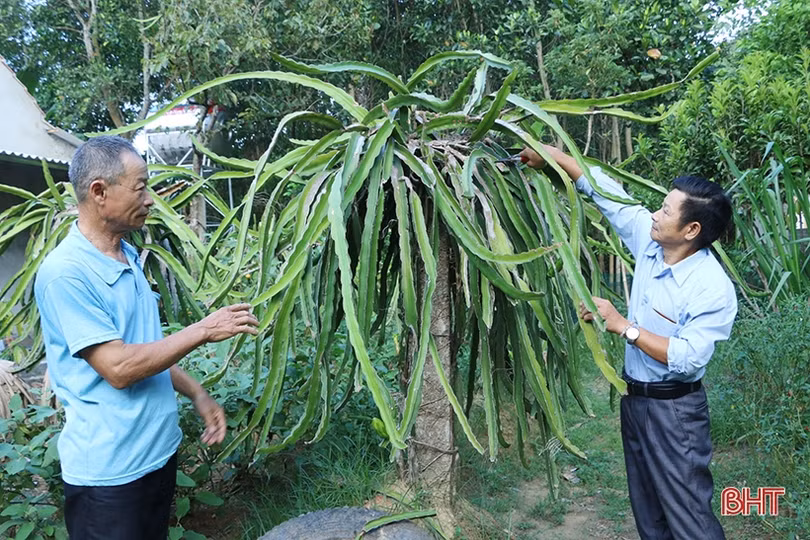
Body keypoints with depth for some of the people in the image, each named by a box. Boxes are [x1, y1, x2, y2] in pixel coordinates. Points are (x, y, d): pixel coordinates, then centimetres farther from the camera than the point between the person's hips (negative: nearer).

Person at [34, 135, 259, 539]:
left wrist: (196, 393, 10)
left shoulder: (128, 258, 7)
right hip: (109, 470, -8)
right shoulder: (66, 272, -21)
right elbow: (119, 368, -24)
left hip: (159, 448, 8)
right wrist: (202, 330, -18)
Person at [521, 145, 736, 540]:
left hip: (673, 408, -7)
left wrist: (623, 326, -26)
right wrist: (550, 154, 2)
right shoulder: (650, 240, -5)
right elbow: (607, 192, 2)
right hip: (634, 397, 7)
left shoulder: (713, 289, -22)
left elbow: (687, 358, -28)